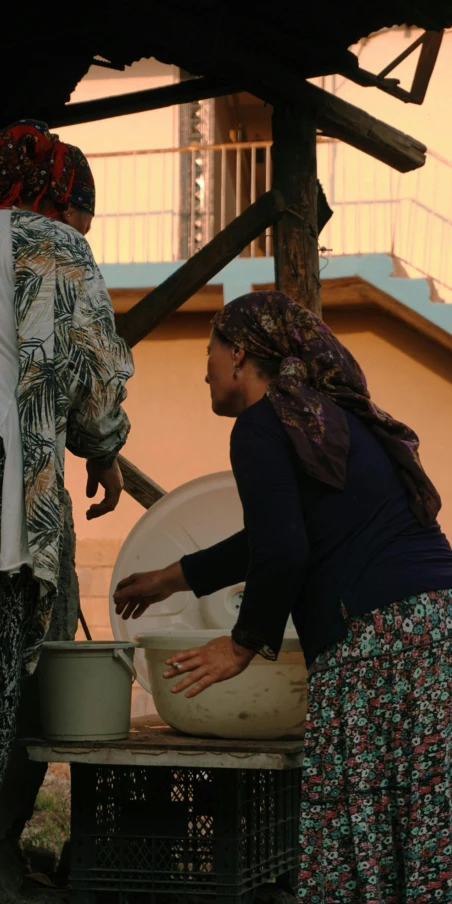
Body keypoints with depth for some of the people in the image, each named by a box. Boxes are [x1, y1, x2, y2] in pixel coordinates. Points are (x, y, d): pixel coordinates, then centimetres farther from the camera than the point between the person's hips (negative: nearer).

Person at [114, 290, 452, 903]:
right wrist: (171, 578, 44)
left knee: (359, 828, -5)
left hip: (375, 634, -9)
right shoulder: (339, 417, 26)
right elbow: (283, 534, 36)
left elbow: (282, 551, -12)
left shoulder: (263, 423, -1)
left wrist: (245, 645, 3)